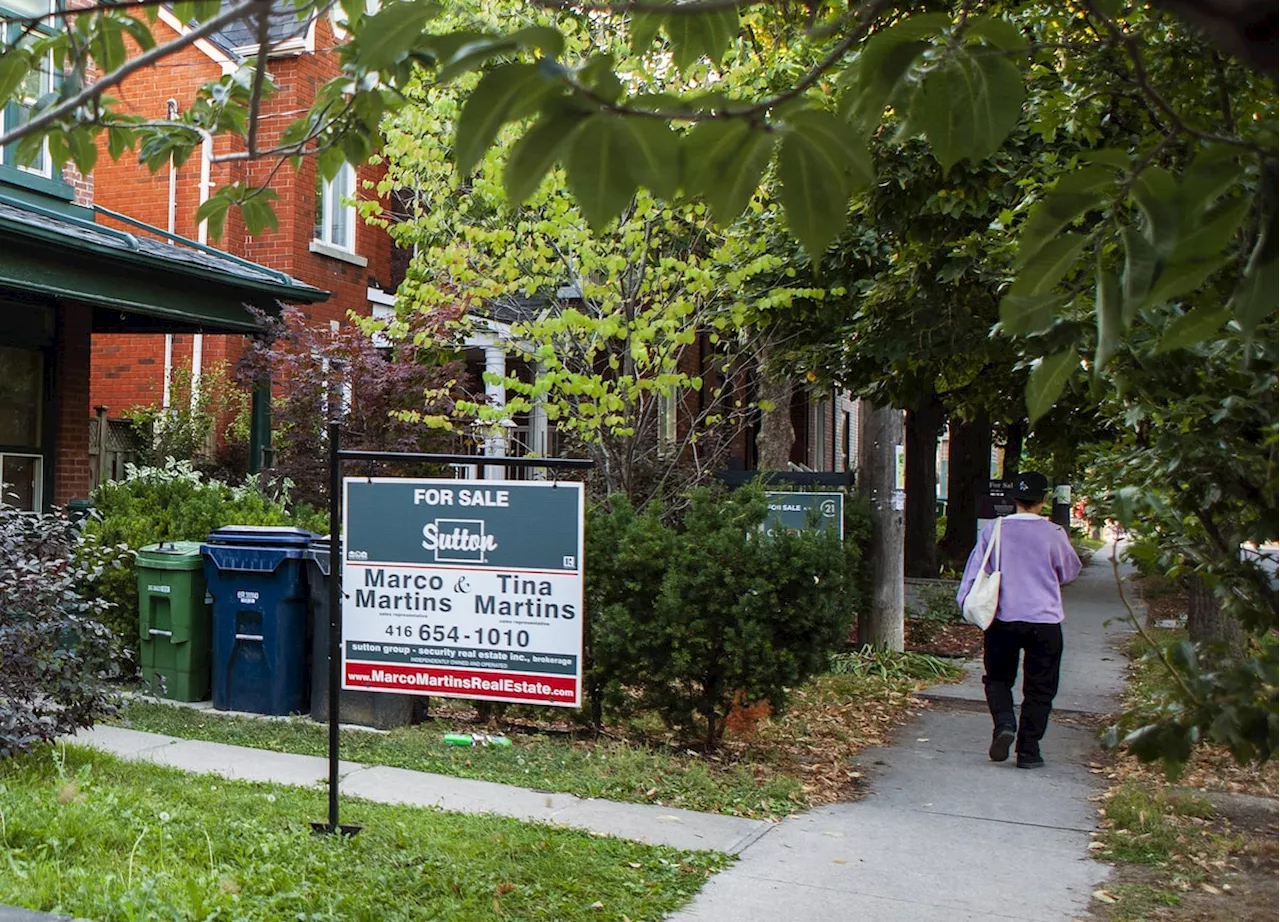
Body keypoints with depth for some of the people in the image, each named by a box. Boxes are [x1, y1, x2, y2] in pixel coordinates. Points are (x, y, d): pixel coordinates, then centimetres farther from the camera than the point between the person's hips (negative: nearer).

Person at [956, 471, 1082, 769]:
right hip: (1045, 621, -1)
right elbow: (1070, 572, 10)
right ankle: (1028, 749, 8)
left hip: (1003, 619, 1)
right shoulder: (1053, 534, -6)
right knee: (1039, 688, 10)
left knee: (998, 678, 17)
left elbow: (975, 571, 1)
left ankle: (1004, 724, -8)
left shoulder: (994, 530, -3)